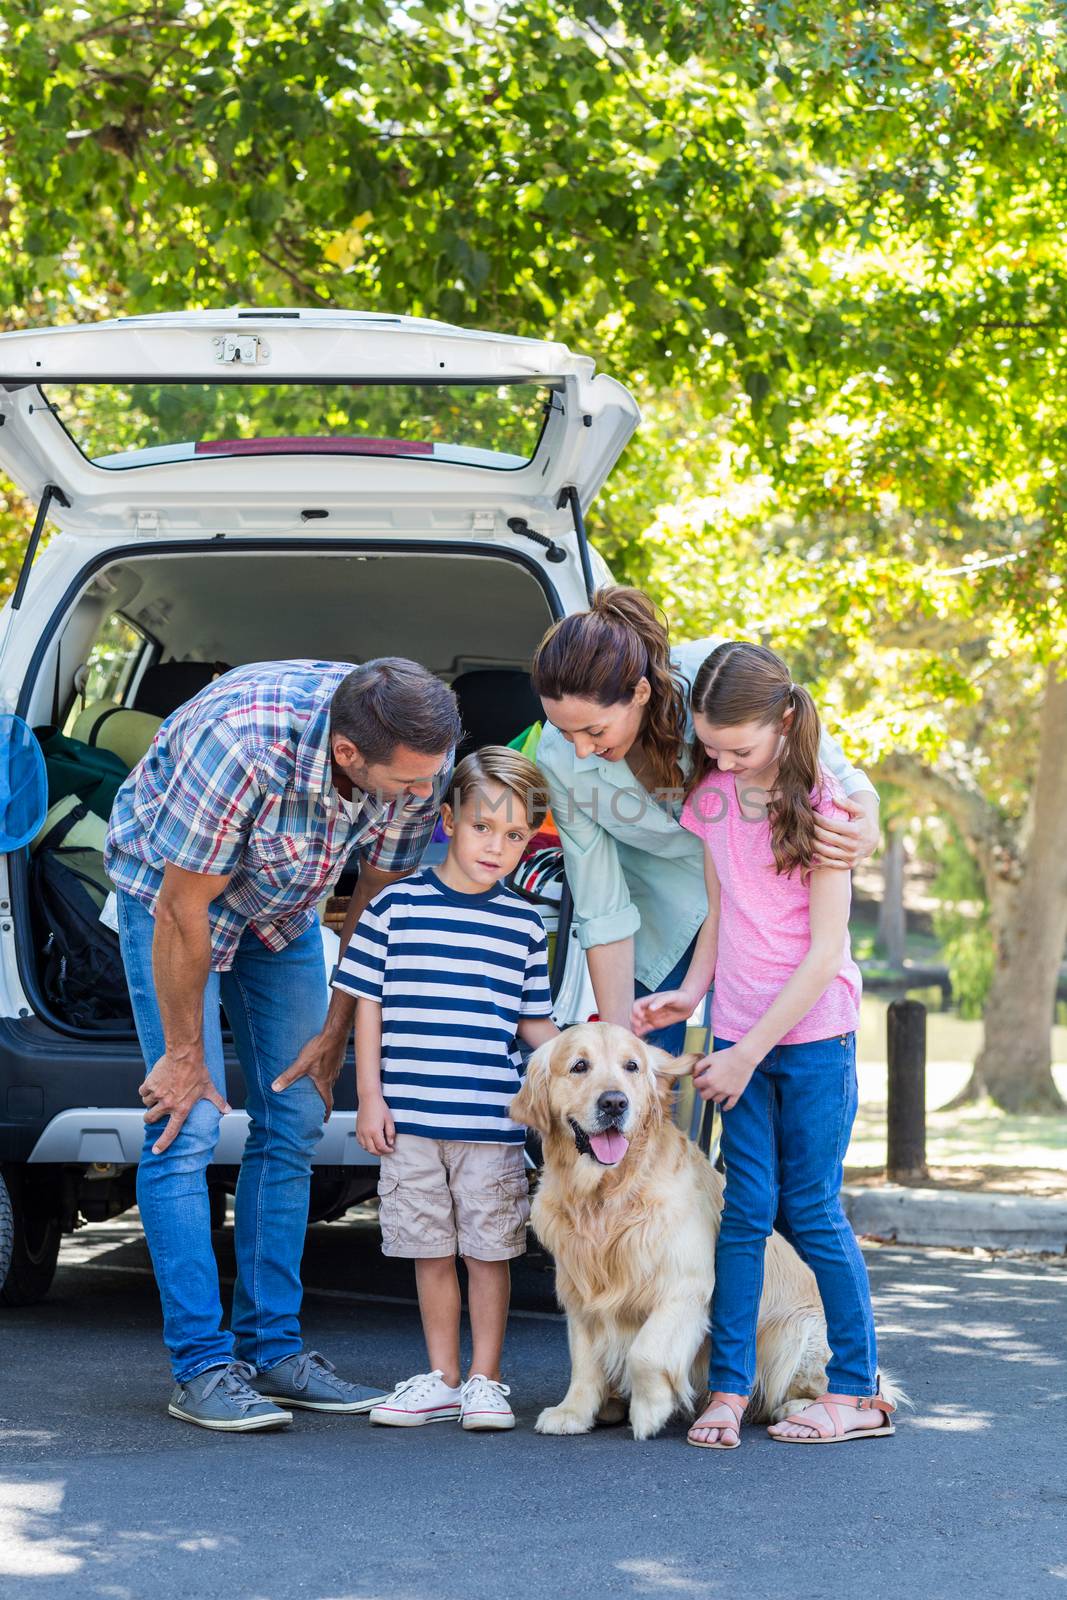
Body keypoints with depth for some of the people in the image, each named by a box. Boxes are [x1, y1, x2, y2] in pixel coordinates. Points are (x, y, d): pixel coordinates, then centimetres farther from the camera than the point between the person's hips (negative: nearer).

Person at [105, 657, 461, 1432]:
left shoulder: (421, 759, -24)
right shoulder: (243, 741, -41)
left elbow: (379, 897, -7)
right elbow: (183, 909, -29)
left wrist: (336, 1032, -1)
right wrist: (183, 1055, -19)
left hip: (283, 905, 5)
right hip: (169, 887, -5)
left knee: (294, 1123, 2)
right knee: (188, 1125, -13)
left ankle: (272, 1348, 10)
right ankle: (203, 1367, -9)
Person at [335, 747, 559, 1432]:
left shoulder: (524, 926, 7)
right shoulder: (395, 908, 1)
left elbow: (533, 1022, 13)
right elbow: (368, 1005, 4)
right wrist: (370, 1097, -1)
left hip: (492, 1119, 1)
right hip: (409, 1117, -1)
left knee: (489, 1251, 3)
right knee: (432, 1252, 8)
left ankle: (485, 1382, 14)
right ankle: (442, 1380, 18)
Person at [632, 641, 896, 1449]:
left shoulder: (819, 805, -12)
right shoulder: (712, 799, 5)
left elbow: (825, 951, -13)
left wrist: (748, 1054, -14)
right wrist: (690, 991, -3)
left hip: (814, 1033, -4)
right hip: (739, 1034, 4)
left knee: (812, 1209, -1)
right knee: (746, 1209, -1)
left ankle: (858, 1390, 10)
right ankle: (729, 1388, 2)